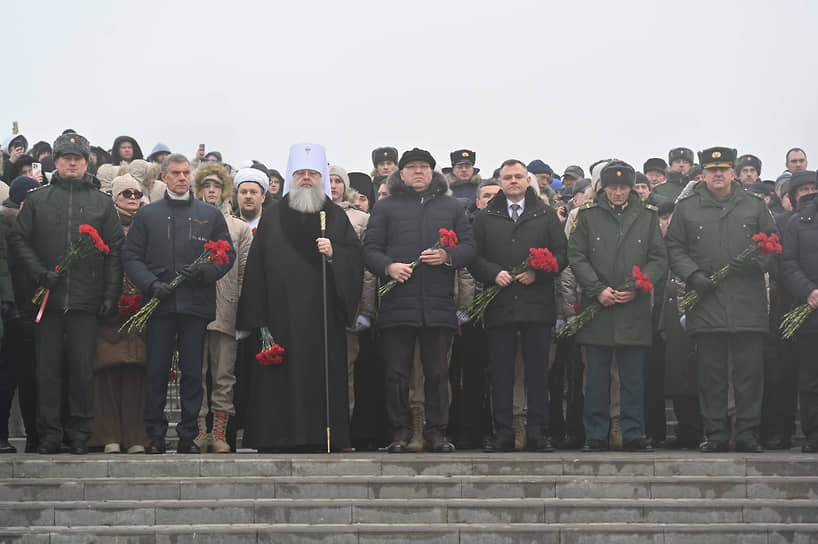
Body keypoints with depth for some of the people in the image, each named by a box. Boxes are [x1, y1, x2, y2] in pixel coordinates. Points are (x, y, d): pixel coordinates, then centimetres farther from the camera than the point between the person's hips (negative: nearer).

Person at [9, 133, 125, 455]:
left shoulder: (102, 203, 10)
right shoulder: (37, 200, 10)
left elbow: (115, 250, 7)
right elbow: (18, 239, 6)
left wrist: (111, 295, 0)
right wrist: (40, 272, -8)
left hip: (86, 300, 0)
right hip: (48, 297, 1)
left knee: (82, 368, 0)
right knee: (48, 368, 2)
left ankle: (80, 434, 8)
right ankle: (49, 433, 9)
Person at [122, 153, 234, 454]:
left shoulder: (211, 215, 12)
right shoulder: (146, 214, 11)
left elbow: (228, 255, 10)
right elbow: (131, 256, 6)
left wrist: (204, 272, -9)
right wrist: (151, 284, -9)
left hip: (196, 303, 0)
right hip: (159, 304, 0)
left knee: (193, 372, 1)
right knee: (156, 372, 0)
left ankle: (188, 435, 8)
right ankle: (155, 435, 8)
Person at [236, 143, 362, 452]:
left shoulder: (335, 216, 14)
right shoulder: (272, 217, 11)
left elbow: (355, 256, 8)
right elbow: (256, 267, 5)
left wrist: (333, 253, -13)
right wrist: (255, 319, -3)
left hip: (322, 312, 1)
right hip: (282, 315, -1)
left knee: (322, 375, -3)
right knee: (282, 378, -4)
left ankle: (322, 438, -1)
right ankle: (279, 438, -1)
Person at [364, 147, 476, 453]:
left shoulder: (451, 207, 17)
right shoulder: (386, 207, 11)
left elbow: (469, 246, 12)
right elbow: (370, 249, 6)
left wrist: (447, 256, -8)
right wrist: (388, 266, -13)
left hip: (439, 304, 1)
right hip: (398, 304, -1)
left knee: (437, 372, 4)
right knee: (397, 372, 0)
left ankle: (436, 431, 11)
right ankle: (400, 431, 8)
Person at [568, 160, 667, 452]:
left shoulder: (648, 215, 9)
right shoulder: (587, 214, 7)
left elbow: (659, 259, 7)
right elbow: (576, 256, 2)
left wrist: (637, 289, -7)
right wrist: (597, 289, -9)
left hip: (635, 309, 1)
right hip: (597, 308, 0)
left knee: (634, 378, 3)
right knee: (597, 377, 3)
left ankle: (633, 435, 11)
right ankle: (595, 435, 10)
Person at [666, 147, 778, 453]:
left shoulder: (754, 206, 12)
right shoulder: (686, 208, 10)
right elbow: (675, 248, 8)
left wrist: (756, 264, -7)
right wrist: (693, 276, -7)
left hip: (748, 304, 0)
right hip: (706, 302, 0)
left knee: (749, 370, 0)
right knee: (711, 372, 2)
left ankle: (747, 434, 7)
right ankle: (715, 434, 8)